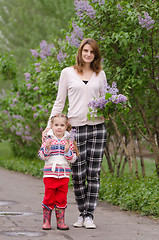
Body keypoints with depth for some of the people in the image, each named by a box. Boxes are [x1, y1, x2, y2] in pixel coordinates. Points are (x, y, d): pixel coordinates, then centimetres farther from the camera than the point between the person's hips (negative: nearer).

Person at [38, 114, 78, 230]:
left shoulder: (68, 141, 7)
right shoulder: (48, 139, 2)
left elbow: (73, 159, 4)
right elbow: (42, 156, -1)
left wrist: (68, 150, -13)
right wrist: (47, 148, -17)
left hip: (64, 174, 2)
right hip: (50, 173, -1)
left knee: (62, 198, 4)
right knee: (49, 198, 0)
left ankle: (60, 222, 11)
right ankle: (46, 221, 9)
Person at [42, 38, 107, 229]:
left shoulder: (100, 75, 12)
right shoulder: (68, 73, 6)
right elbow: (59, 102, 7)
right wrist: (50, 125, 0)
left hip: (97, 127, 2)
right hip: (76, 128, -2)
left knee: (94, 173, -1)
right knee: (78, 175, -1)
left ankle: (89, 215, 4)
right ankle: (82, 214, 14)